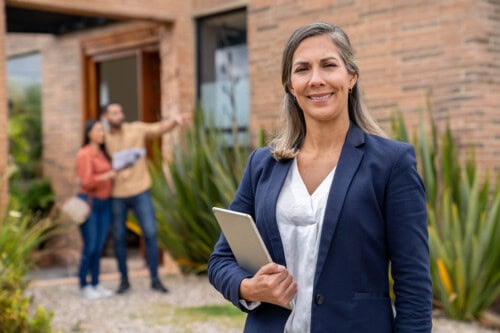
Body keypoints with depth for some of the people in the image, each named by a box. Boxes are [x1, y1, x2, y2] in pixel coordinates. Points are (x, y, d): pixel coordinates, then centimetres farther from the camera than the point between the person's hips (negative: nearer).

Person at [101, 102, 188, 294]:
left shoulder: (136, 129, -2)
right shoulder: (103, 139, 2)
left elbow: (160, 128, -13)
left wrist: (175, 121, -32)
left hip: (140, 191, -1)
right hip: (116, 195, 1)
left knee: (150, 234, -5)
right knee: (119, 237, 7)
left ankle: (155, 280, 5)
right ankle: (124, 280, 21)